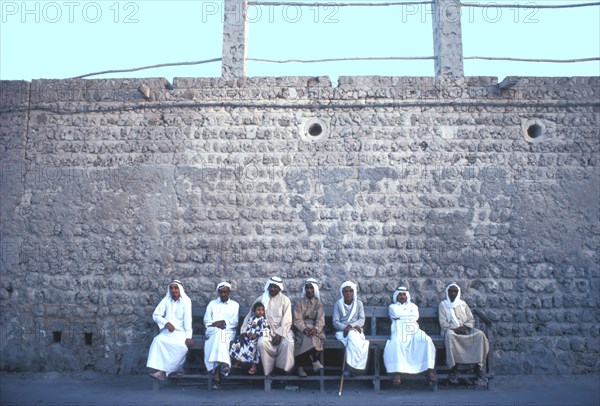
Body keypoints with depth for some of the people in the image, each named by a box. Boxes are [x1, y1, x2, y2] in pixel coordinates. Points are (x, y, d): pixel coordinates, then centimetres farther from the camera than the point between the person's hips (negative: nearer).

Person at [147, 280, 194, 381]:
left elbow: (187, 319, -11)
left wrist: (188, 337, -21)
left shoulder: (186, 301, -1)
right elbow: (156, 315, 4)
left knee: (183, 345, -32)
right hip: (167, 331, 3)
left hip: (180, 332, -2)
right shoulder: (166, 300, 10)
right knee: (158, 340, -28)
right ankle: (161, 370, -32)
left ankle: (163, 371, -23)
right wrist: (166, 323, -14)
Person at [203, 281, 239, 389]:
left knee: (221, 336, -36)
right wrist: (216, 324, -8)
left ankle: (217, 375, -48)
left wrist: (224, 323, -10)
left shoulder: (235, 305, 19)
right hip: (213, 331, 1)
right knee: (218, 334, -36)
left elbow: (234, 322, 7)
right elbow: (207, 322, 12)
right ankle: (224, 364, -53)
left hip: (228, 332, -1)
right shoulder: (212, 304, 22)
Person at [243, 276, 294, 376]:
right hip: (266, 330, 1)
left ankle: (284, 370, -17)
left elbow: (287, 321, -4)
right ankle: (268, 371, -19)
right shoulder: (261, 299, 8)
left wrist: (279, 334, -17)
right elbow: (250, 316, 11)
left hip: (282, 330, -1)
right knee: (262, 342, -31)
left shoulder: (285, 300, 3)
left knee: (288, 343, -32)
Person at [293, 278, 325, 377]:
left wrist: (315, 329, -27)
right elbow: (297, 320, -5)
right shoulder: (300, 303, 6)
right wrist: (305, 329, -25)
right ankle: (315, 362, -29)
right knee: (308, 337, -34)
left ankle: (301, 367, -25)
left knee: (309, 337, -32)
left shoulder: (319, 303, 8)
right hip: (302, 329, -1)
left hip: (315, 329, 1)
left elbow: (320, 320, -5)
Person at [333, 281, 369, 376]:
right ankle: (352, 365, -33)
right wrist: (346, 327, -19)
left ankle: (349, 366, -29)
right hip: (342, 331, -1)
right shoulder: (338, 304, 4)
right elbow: (335, 322, -1)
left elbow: (362, 320, -2)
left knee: (352, 335, -34)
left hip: (356, 331, 1)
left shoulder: (359, 303, 6)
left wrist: (351, 326, -19)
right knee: (352, 337, -34)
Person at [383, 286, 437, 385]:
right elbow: (396, 314, 0)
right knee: (396, 343, -37)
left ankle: (430, 369, -29)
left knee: (426, 340, -29)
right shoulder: (392, 306, 22)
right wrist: (409, 315, 9)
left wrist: (401, 316, 4)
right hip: (399, 330, -2)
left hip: (413, 330, 3)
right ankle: (397, 372, -40)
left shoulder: (412, 306, 27)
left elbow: (415, 316, 6)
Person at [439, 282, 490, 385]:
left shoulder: (463, 304, 19)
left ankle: (479, 366, -26)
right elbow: (443, 323, 1)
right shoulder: (443, 304, 9)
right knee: (449, 336, -39)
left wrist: (465, 327, -7)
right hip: (450, 329, -3)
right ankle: (453, 368, -37)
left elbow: (471, 319, 14)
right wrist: (455, 329, -14)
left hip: (465, 329, 3)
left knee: (480, 334, -26)